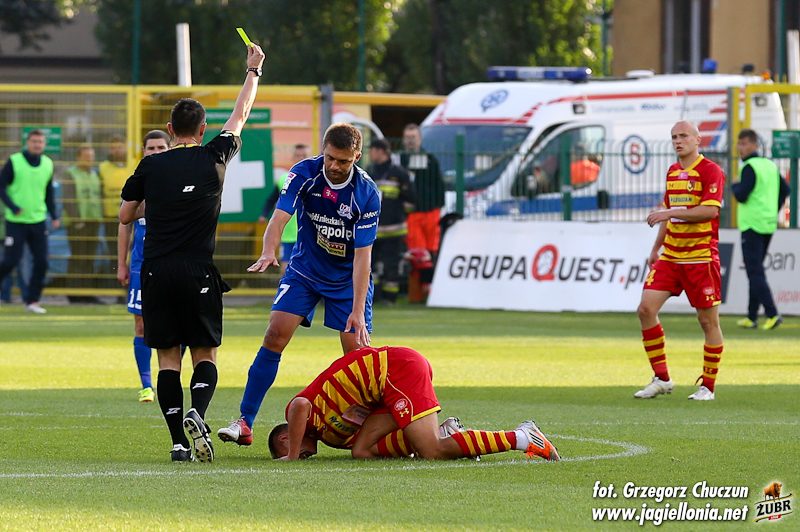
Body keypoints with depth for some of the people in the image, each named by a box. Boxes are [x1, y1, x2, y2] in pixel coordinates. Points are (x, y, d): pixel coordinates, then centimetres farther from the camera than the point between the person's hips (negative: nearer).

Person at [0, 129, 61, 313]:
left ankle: (32, 301, 7)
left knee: (41, 262, -2)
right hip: (16, 221, -4)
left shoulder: (48, 164, 8)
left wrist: (54, 215, 10)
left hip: (38, 220, 4)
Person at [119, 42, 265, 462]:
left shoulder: (150, 166, 3)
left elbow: (125, 215, 12)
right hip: (199, 273, 0)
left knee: (168, 358, 3)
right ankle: (197, 414, -21)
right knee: (205, 355, 7)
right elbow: (241, 114, 19)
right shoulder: (215, 158, 4)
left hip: (157, 272, 0)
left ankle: (179, 441, -6)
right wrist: (253, 71, 32)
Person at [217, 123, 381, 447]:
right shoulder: (304, 174, -17)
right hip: (304, 271, 1)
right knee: (275, 335, -13)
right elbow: (280, 217, -27)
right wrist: (269, 251, -49)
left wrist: (358, 310, -28)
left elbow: (362, 254, -22)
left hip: (348, 278, -1)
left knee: (357, 352, -10)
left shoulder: (367, 194, -20)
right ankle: (245, 423, -11)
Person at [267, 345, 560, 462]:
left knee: (433, 453, -16)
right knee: (361, 449, 4)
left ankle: (522, 437, -16)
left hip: (398, 369, -9)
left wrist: (292, 457, -19)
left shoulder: (298, 409, 1)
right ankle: (443, 433, 2)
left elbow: (300, 407, -23)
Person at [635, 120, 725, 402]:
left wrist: (670, 212, -22)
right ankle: (661, 378, 3)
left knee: (708, 320, -1)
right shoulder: (673, 172, 15)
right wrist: (656, 248, 23)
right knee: (646, 308, -5)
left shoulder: (710, 171, -8)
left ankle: (708, 386, 9)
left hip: (701, 258, -7)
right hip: (670, 256, 7)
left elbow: (710, 210, -20)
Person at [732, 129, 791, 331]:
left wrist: (735, 185, 1)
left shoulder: (749, 167, -13)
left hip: (752, 225, -8)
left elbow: (741, 196, -19)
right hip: (768, 225, 8)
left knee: (755, 271, -9)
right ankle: (752, 317, 15)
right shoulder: (770, 166, 13)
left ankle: (772, 314, -19)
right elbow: (785, 189, 19)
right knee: (756, 270, 14)